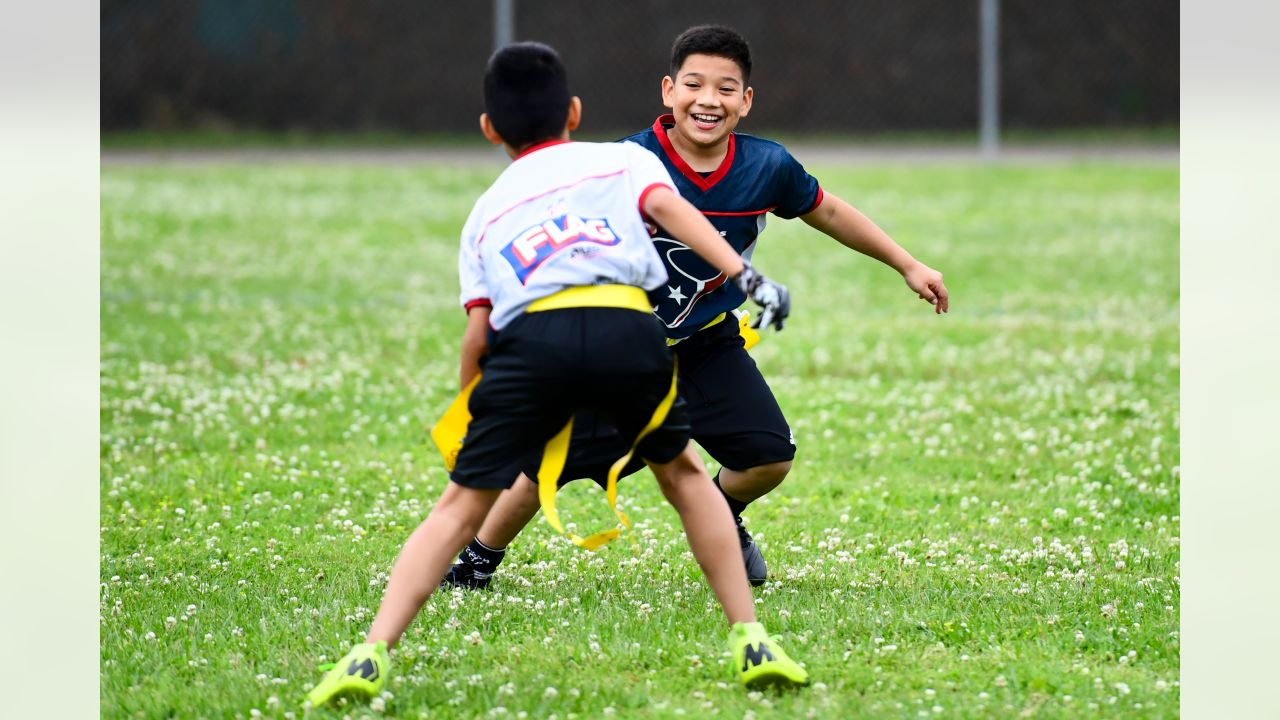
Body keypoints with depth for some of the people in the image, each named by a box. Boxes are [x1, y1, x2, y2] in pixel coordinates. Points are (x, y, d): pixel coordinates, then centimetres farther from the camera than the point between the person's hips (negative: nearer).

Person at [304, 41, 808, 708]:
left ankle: (371, 655, -10)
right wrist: (745, 275, -4)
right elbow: (667, 206, 5)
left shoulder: (486, 213, 32)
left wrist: (471, 419, 34)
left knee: (460, 506, 5)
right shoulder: (623, 160, 29)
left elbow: (477, 335, 21)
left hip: (529, 336, 0)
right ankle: (751, 641, 16)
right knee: (682, 474, 23)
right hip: (627, 327, 0)